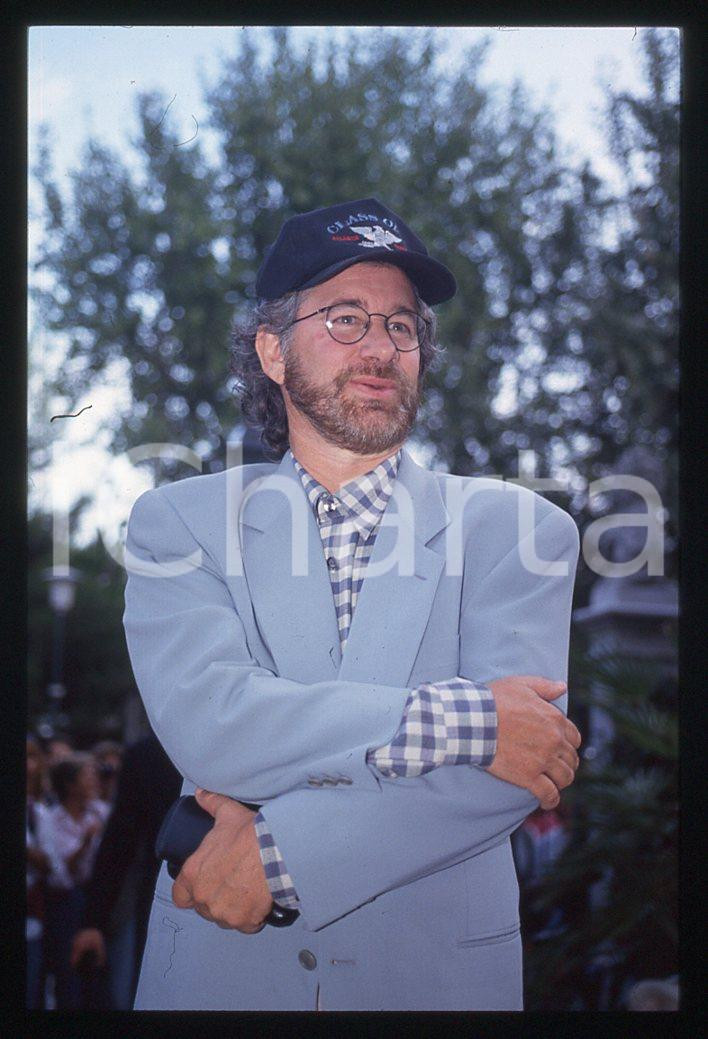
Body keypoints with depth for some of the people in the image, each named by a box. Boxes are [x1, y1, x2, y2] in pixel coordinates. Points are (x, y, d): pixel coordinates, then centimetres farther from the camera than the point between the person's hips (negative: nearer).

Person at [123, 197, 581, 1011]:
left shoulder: (518, 529, -2)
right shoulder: (179, 522, 1)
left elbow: (513, 773, -14)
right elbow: (203, 724, -15)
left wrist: (280, 849, -19)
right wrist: (457, 719, -22)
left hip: (439, 971, 0)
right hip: (216, 968, 0)